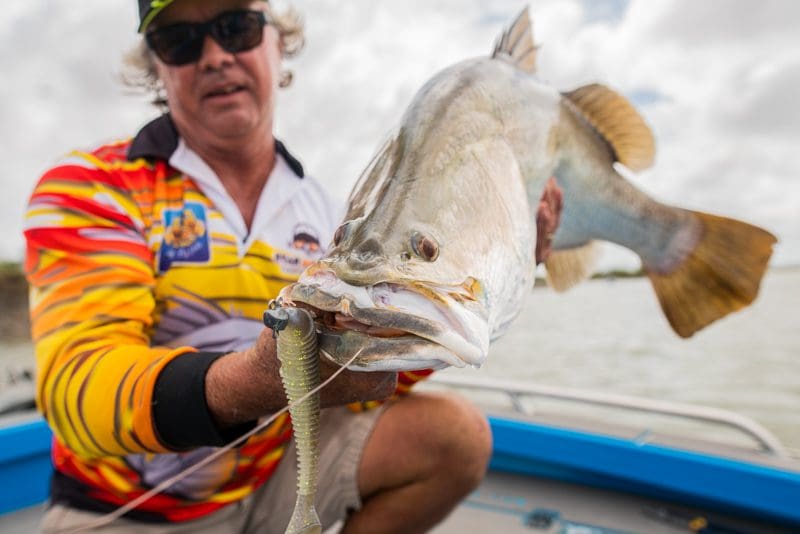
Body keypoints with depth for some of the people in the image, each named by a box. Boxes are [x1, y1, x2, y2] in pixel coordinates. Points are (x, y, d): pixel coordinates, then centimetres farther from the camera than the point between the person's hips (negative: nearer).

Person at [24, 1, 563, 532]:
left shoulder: (324, 215, -2)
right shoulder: (87, 187, -12)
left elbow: (362, 378, -3)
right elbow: (77, 385, -25)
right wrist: (248, 385, -44)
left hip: (280, 463, 3)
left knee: (457, 435, -12)